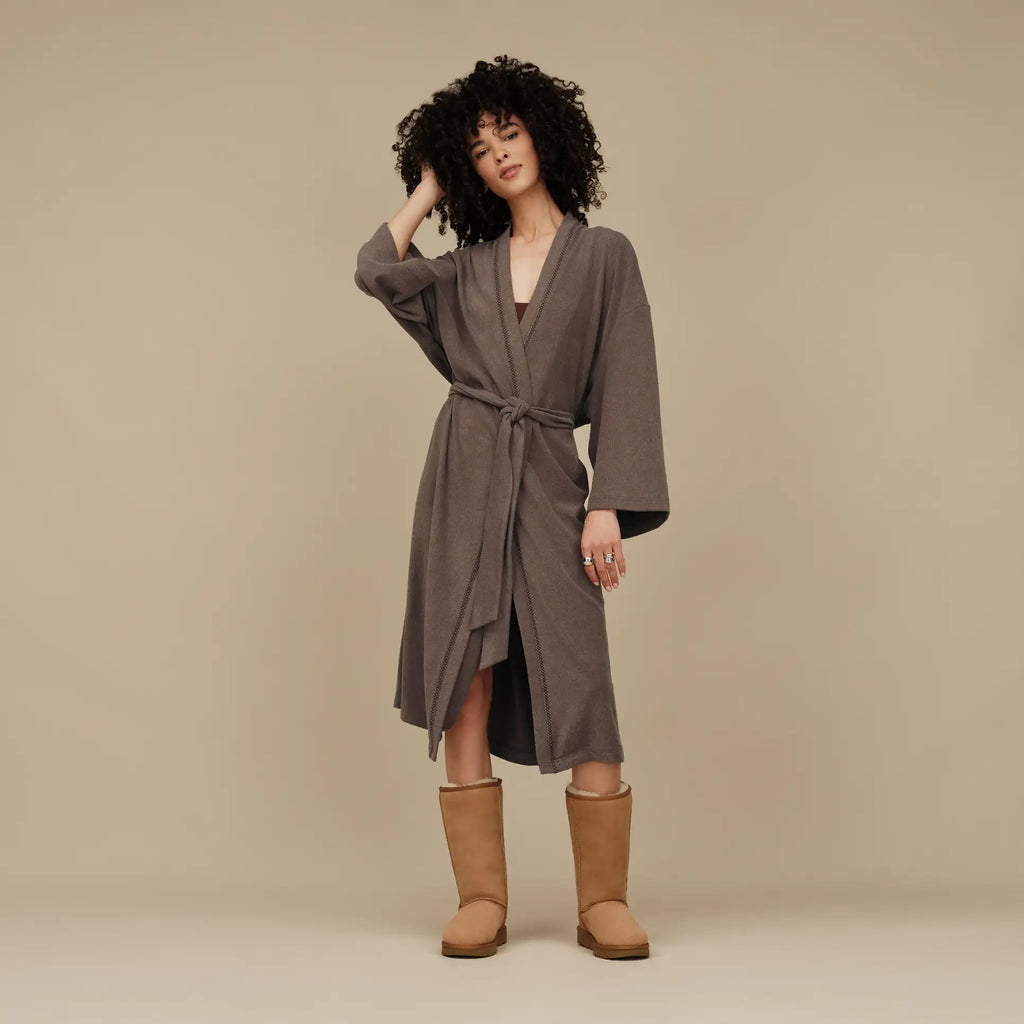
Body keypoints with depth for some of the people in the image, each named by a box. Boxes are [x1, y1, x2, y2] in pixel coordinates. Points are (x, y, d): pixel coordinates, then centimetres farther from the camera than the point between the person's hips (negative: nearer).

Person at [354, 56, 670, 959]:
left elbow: (625, 391, 1)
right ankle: (483, 900, 3)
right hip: (463, 477, 3)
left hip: (548, 484, -2)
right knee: (464, 692, -3)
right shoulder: (467, 268, 16)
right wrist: (426, 192, 12)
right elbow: (378, 272, -2)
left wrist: (611, 506, -8)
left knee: (582, 693, -9)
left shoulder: (604, 255, 8)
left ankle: (603, 901, 1)